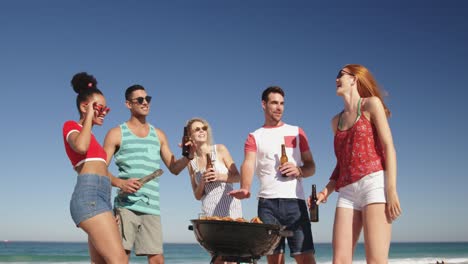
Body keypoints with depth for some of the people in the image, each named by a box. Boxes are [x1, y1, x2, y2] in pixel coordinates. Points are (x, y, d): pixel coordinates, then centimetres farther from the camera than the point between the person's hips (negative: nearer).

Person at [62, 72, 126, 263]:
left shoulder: (90, 138, 31)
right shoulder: (71, 126, 7)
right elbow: (81, 147, -18)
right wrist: (89, 117, -3)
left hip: (100, 198, 9)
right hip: (89, 196, -9)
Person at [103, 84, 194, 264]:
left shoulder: (158, 135, 18)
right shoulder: (116, 134, 6)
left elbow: (174, 168, 17)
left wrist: (188, 156, -3)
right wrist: (119, 183, -18)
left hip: (152, 207, 4)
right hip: (126, 205, -3)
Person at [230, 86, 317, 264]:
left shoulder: (296, 132, 16)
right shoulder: (254, 137, 12)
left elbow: (311, 166, 16)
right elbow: (248, 164, -5)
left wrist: (299, 171, -8)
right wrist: (245, 188, -26)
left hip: (294, 200, 0)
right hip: (267, 202, 0)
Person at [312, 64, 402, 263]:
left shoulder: (371, 104, 7)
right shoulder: (336, 121, 24)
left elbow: (389, 147, -2)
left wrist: (391, 190, -14)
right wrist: (327, 190, 9)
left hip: (374, 183, -5)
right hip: (347, 192, 6)